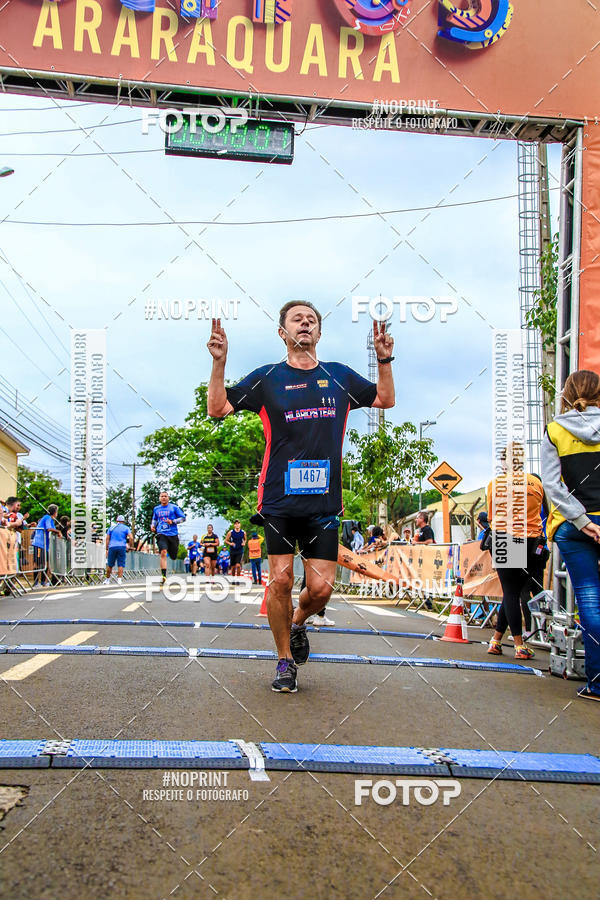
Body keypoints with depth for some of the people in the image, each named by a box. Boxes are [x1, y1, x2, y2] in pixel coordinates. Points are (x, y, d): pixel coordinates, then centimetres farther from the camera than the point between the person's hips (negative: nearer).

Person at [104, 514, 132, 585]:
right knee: (121, 565, 0)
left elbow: (107, 538, 9)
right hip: (122, 547, -2)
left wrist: (107, 549, 10)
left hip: (112, 547, 2)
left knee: (110, 565, 10)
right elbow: (131, 538, -5)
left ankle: (107, 579, 17)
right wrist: (130, 546, 6)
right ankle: (119, 579, -11)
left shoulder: (111, 527, 15)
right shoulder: (126, 528, 8)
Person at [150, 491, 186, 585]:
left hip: (173, 534, -1)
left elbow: (183, 518, 3)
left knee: (173, 556, 7)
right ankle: (164, 576, -24)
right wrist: (153, 525, 9)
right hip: (161, 534, 1)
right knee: (163, 553, -21)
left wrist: (172, 521, -11)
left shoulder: (174, 507, 3)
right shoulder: (156, 509, 13)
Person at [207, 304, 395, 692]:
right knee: (281, 579, -3)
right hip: (280, 499, -2)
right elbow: (218, 408, 4)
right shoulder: (267, 377, 5)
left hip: (324, 501, 2)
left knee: (321, 589, -2)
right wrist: (219, 361, -7)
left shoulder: (339, 376, 12)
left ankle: (298, 623, 33)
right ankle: (286, 660, 18)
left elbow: (386, 399, 23)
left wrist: (385, 360, 10)